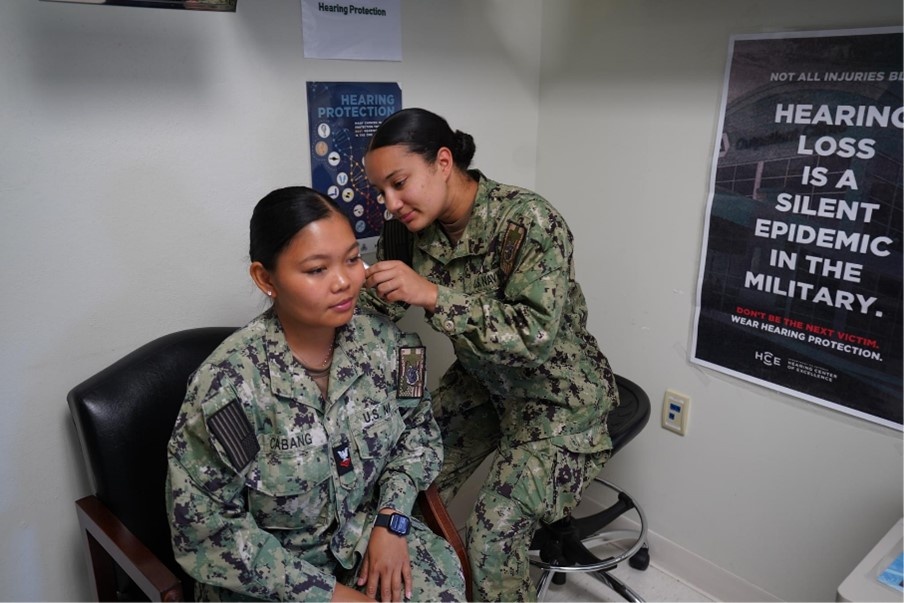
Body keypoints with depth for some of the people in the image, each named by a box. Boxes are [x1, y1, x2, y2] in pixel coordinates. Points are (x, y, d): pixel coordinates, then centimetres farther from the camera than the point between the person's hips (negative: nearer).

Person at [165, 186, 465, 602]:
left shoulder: (381, 341, -10)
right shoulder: (227, 384, -21)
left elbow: (417, 428, 6)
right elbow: (206, 527, -15)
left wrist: (392, 519, -8)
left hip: (367, 533, 3)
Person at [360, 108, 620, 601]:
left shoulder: (527, 221, -28)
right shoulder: (411, 227, -8)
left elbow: (535, 335, -35)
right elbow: (378, 305, 1)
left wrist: (432, 295, -40)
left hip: (556, 398, -6)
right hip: (484, 382, 7)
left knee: (491, 540, -12)